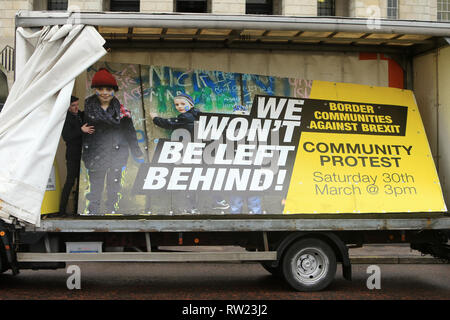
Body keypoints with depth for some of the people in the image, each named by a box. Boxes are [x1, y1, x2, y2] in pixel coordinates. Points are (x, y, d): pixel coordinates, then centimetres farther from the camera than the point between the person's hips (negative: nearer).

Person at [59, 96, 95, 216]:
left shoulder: (80, 115, 11)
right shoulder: (66, 118, -10)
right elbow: (66, 137, -20)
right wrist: (81, 130, -29)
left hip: (82, 155, 8)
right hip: (72, 155, -8)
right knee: (70, 181, -11)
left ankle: (77, 209, 16)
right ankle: (62, 210, -9)